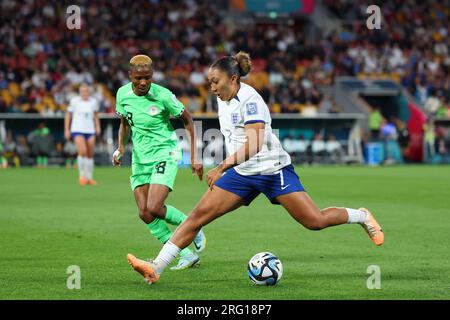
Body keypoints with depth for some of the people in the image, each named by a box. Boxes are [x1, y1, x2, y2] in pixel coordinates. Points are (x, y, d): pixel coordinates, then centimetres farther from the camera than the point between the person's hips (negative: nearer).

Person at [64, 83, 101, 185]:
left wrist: (98, 127, 9)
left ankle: (89, 178, 18)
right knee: (82, 152, -22)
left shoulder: (93, 101, 4)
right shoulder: (74, 101, -3)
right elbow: (68, 115, 5)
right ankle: (81, 175, -6)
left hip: (90, 131, 4)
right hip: (77, 130, -4)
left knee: (90, 155, 5)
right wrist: (66, 130, 0)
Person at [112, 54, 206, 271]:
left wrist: (194, 157, -9)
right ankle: (187, 255, 4)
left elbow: (188, 121, -6)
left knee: (154, 208, -21)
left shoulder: (163, 95, -17)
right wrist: (121, 148, -1)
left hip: (165, 154, -6)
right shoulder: (123, 94, -3)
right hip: (140, 158, 6)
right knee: (145, 214, -4)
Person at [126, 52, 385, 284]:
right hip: (242, 173, 7)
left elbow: (254, 144, -27)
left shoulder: (250, 99, -17)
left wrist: (222, 167, -29)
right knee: (199, 215, -9)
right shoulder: (223, 100, 8)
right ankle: (156, 268, -15)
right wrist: (226, 168, 24)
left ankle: (362, 216, 22)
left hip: (273, 170, -7)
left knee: (315, 222, -8)